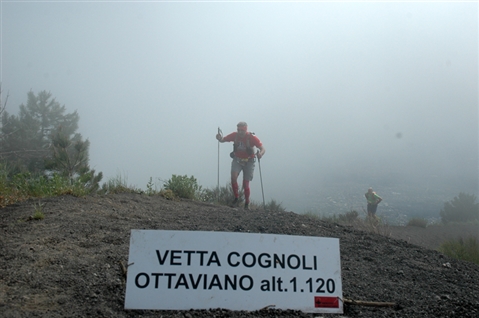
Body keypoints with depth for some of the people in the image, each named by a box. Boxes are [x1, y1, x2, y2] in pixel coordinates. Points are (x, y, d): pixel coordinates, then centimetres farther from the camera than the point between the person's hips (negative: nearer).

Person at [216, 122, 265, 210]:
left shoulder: (252, 138, -22)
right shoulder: (235, 135, -13)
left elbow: (263, 149, -26)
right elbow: (223, 140, -4)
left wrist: (260, 154, -50)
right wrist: (220, 138, -29)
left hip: (248, 162, -2)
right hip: (237, 160, 2)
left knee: (246, 184, -2)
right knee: (233, 177, -23)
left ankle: (247, 203, 19)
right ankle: (236, 198, -8)